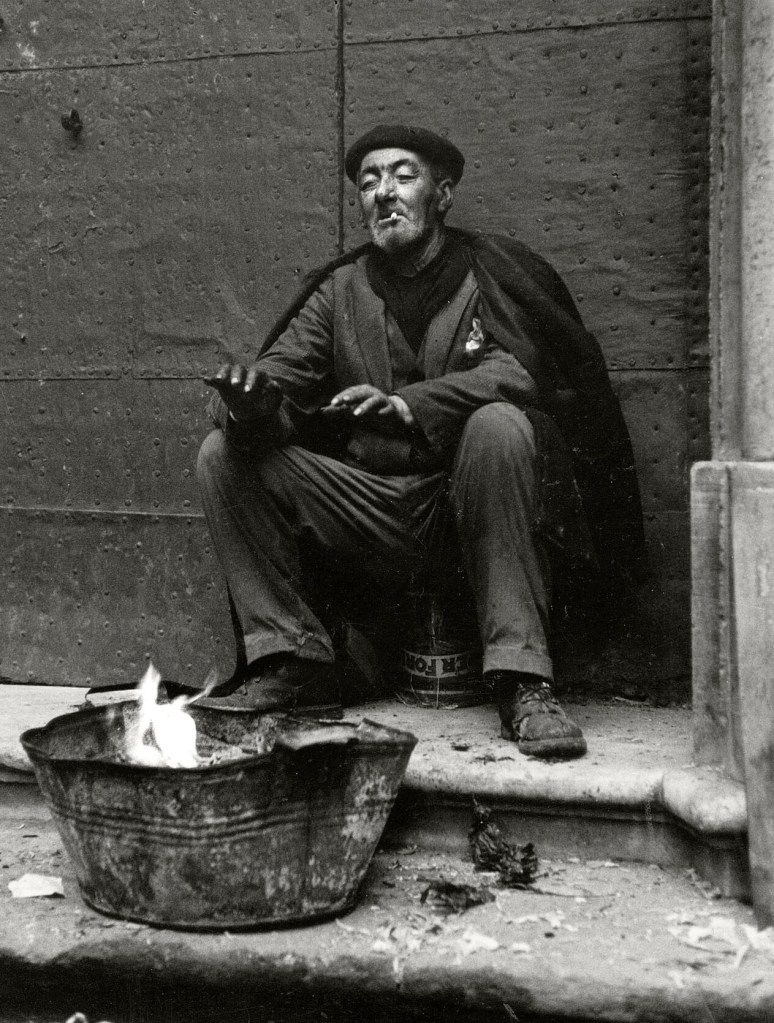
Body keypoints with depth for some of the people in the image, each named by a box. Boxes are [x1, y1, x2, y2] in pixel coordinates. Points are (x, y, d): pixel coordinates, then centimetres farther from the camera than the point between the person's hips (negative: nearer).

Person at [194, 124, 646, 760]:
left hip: (468, 501, -3)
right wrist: (252, 403, -25)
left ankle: (521, 681, -29)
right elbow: (280, 372, 1)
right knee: (225, 455, -11)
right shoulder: (340, 290, 13)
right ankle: (292, 666, -10)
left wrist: (410, 405, -32)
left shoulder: (496, 273, 3)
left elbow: (519, 369, -16)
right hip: (376, 510, 3)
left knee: (499, 425, -34)